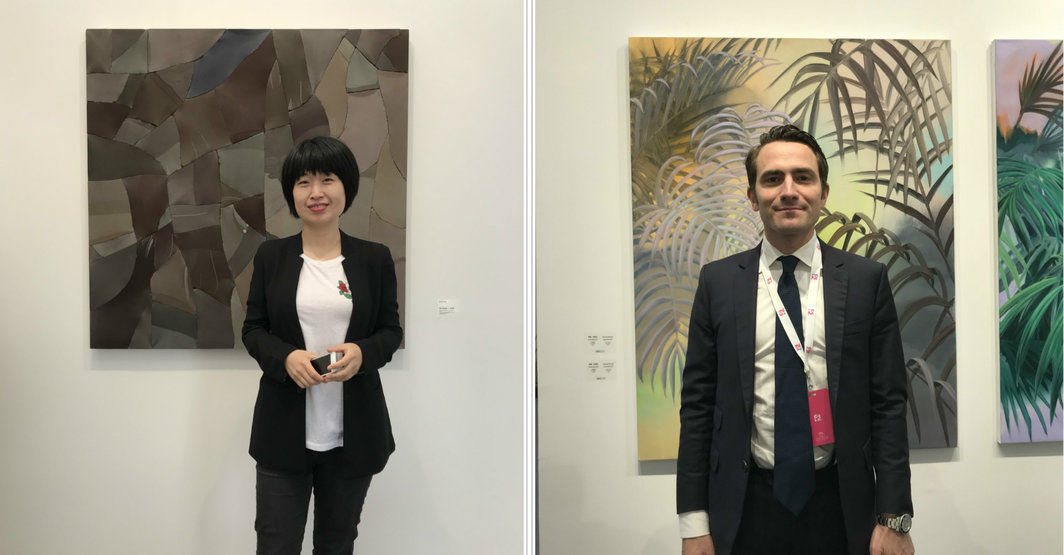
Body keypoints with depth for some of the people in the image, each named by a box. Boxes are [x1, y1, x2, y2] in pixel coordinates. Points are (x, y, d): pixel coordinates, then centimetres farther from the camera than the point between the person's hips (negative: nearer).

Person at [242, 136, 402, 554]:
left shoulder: (375, 258, 1)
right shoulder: (271, 256, 3)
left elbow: (391, 330, 5)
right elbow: (253, 328, 4)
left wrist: (362, 353, -18)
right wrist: (286, 358, -17)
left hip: (353, 433, 0)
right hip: (284, 431, 0)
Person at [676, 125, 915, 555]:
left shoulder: (866, 280, -1)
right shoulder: (717, 282, 0)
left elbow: (888, 404, -1)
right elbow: (697, 404, 0)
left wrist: (893, 520, -5)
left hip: (841, 508, 0)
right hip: (746, 510, 0)